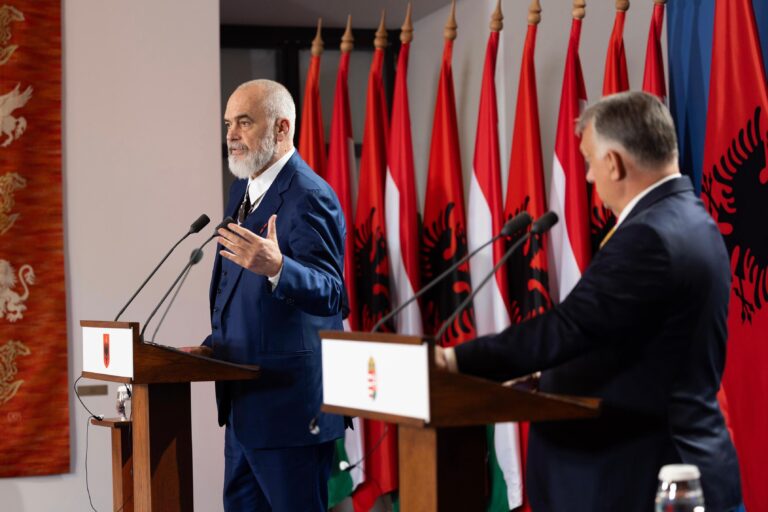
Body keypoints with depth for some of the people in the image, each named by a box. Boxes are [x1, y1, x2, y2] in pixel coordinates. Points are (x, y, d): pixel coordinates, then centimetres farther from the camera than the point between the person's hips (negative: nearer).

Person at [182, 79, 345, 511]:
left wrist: (276, 267, -41)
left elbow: (329, 294, -24)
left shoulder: (310, 198, -16)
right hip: (245, 402, 10)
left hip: (291, 404, -10)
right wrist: (214, 346, 10)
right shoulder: (244, 189, 14)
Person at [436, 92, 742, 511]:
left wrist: (457, 361, -18)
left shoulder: (649, 236, -21)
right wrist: (546, 377, 13)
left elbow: (567, 327, -24)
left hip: (643, 477, -10)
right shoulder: (687, 220, 11)